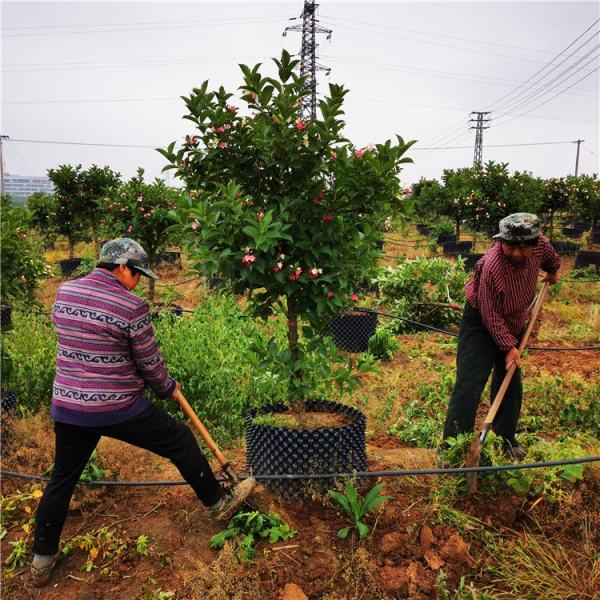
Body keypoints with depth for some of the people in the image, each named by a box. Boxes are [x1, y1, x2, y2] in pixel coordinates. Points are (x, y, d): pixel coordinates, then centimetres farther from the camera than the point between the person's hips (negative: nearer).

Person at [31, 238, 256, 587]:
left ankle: (43, 560, 35)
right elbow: (150, 364, -10)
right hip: (118, 408, -6)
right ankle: (219, 502, 27)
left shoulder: (64, 292, 2)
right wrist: (168, 388, 10)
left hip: (67, 407, 6)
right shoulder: (131, 305, -18)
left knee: (62, 479, 21)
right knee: (181, 442, 11)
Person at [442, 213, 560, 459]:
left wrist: (553, 270, 31)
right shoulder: (492, 265, -35)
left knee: (511, 384, 13)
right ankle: (451, 447, -4)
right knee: (469, 385, -12)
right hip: (481, 322, -7)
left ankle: (506, 440, 29)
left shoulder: (539, 245, -16)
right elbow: (490, 315, -25)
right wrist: (509, 346, -21)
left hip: (513, 323, 7)